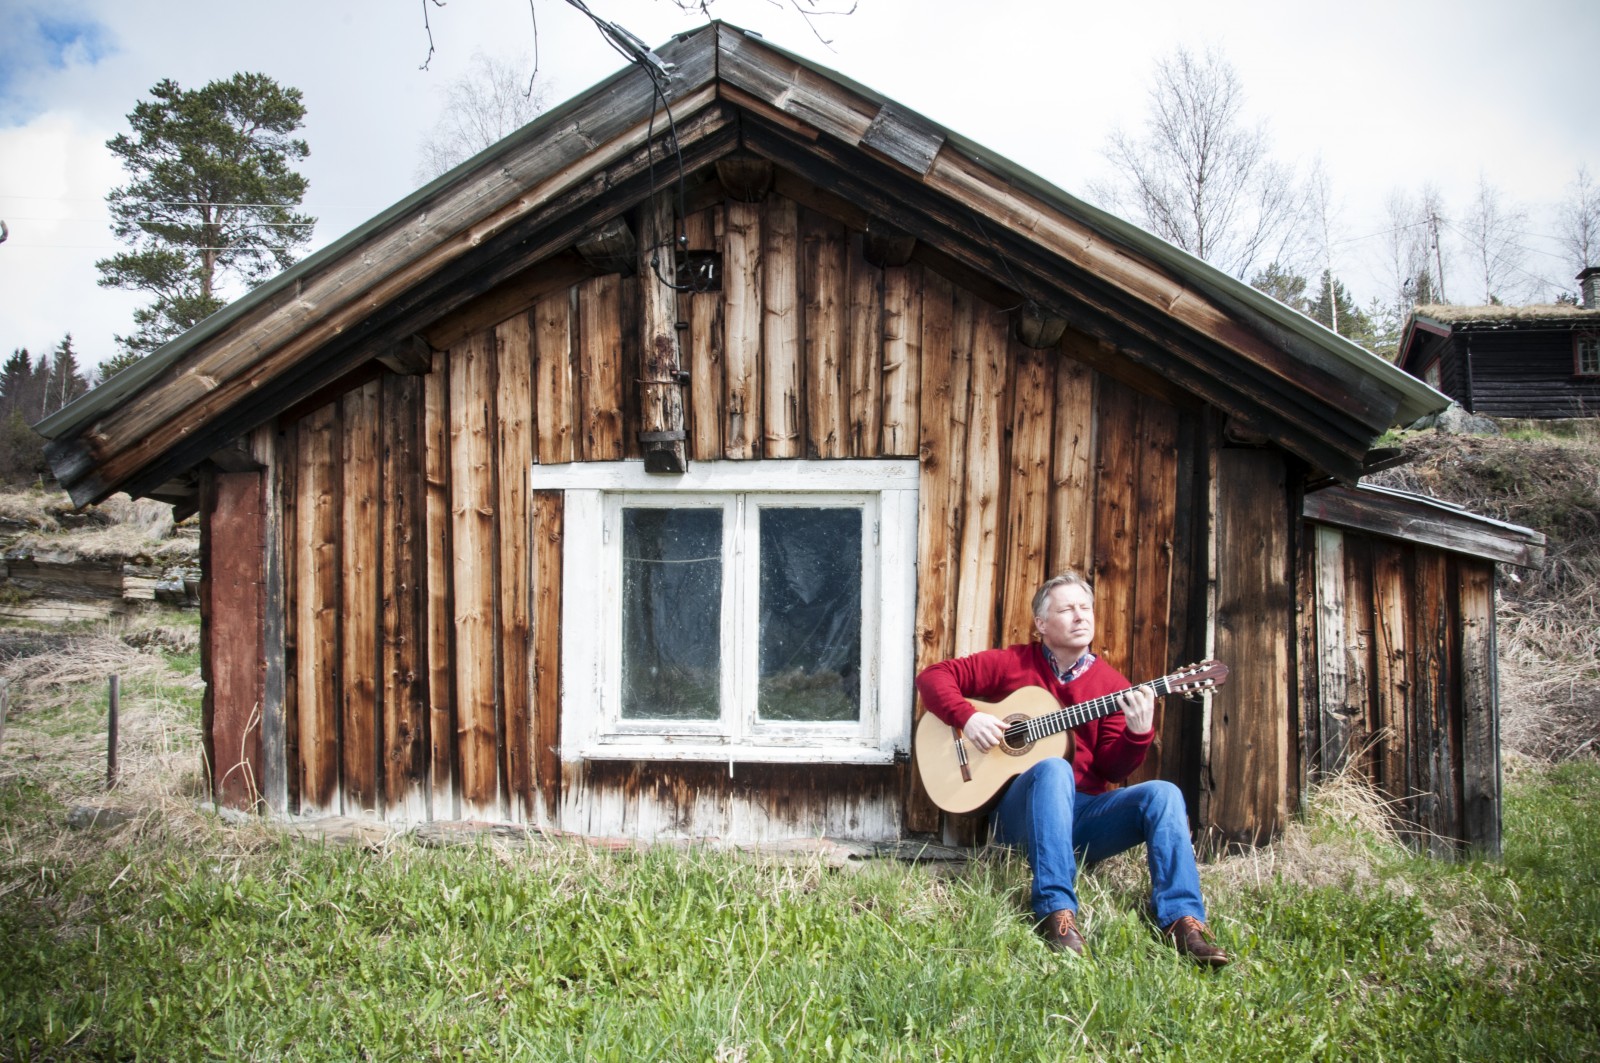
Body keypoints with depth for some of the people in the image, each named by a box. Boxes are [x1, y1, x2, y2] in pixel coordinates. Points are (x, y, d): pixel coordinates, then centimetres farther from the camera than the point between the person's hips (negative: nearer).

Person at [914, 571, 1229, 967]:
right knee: (1054, 769, -36)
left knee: (1162, 793, -22)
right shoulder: (1012, 664, 5)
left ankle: (1183, 921, -30)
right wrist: (967, 716, -14)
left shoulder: (1110, 683, 9)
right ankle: (1057, 912, -41)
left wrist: (1138, 733, -19)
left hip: (1085, 811, 3)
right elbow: (933, 676, 3)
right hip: (1021, 811, -2)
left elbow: (1113, 769, 2)